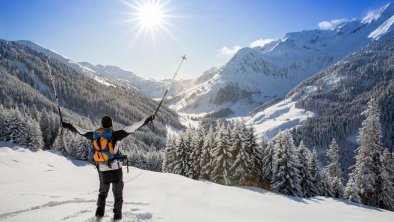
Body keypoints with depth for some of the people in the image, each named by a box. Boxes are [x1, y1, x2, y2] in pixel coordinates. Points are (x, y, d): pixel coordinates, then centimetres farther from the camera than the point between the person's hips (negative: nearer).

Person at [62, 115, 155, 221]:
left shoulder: (95, 135, -1)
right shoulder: (114, 135, -14)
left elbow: (80, 131, 12)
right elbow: (131, 128, -20)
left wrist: (67, 125, 27)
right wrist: (147, 120, -21)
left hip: (102, 169, 4)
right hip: (116, 168, -4)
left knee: (103, 192, 24)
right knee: (118, 193, 12)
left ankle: (99, 212, 14)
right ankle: (117, 216, 13)